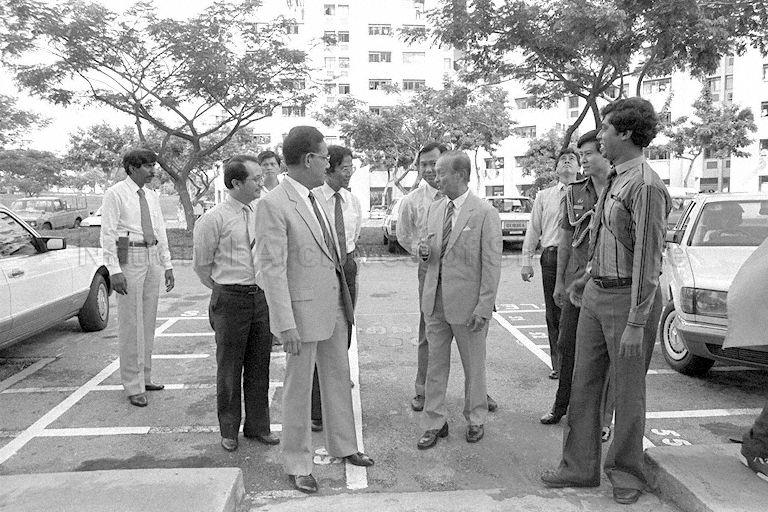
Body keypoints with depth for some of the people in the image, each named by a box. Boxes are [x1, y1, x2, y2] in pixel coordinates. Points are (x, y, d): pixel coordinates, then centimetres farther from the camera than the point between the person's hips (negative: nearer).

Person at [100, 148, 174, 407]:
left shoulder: (152, 196, 13)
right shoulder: (115, 194, -6)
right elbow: (108, 234, -11)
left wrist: (167, 265, 12)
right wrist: (114, 270, -18)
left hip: (153, 259, 7)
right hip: (129, 259, -7)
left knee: (148, 321, 13)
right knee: (131, 323, -3)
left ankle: (144, 377, 25)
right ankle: (133, 386, 5)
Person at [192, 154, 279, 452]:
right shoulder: (214, 219, -10)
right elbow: (201, 264, -1)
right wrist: (222, 291, 7)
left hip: (263, 296, 5)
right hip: (230, 299, -4)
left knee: (259, 366, 13)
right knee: (229, 368, 8)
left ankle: (258, 426, 29)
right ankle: (229, 430, 26)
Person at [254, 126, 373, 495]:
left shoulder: (312, 198, 9)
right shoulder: (272, 204, -17)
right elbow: (271, 269, -20)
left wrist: (344, 301, 16)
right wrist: (286, 325, -22)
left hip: (332, 307, 8)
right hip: (302, 311, -8)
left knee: (338, 378, 18)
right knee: (299, 388, 6)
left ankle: (343, 446, 37)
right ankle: (297, 464, 24)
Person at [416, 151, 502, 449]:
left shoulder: (485, 213, -9)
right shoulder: (434, 209, 9)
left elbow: (491, 265, -11)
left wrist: (484, 307, -15)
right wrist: (425, 252, -5)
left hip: (467, 304, -5)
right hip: (435, 301, 5)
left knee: (474, 366, 11)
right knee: (435, 365, 11)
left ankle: (475, 419, 31)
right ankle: (435, 423, 23)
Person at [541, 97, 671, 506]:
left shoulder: (646, 186, -18)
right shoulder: (613, 180, 10)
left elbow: (647, 258, -20)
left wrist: (636, 323, -21)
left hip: (629, 296, -8)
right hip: (596, 293, 9)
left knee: (627, 391, 8)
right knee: (583, 384, 13)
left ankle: (625, 472, 27)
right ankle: (580, 467, 27)